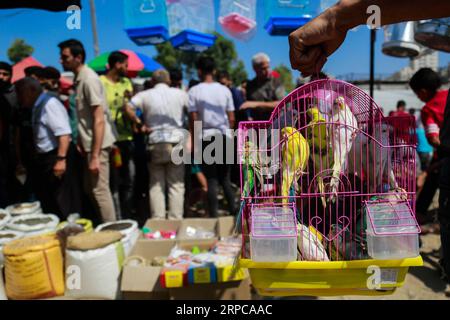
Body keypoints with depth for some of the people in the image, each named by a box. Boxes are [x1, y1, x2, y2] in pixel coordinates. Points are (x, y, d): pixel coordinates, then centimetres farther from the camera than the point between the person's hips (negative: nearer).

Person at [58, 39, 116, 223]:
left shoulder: (89, 79, -15)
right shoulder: (78, 78, 12)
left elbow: (99, 120, -20)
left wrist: (95, 155, -22)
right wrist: (80, 142, 9)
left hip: (97, 144, -9)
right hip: (88, 143, 9)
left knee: (100, 190, -3)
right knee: (89, 189, 15)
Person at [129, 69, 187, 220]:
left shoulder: (145, 95, 2)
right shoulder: (180, 93, 4)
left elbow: (128, 108, -8)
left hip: (156, 143, 0)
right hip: (177, 142, 0)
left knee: (156, 185, 9)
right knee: (176, 185, 6)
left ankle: (158, 221, 9)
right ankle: (176, 220, 7)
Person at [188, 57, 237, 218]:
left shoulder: (194, 91, -2)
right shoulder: (224, 90, 6)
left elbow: (193, 119, -5)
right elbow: (231, 118, 5)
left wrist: (193, 142, 1)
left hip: (206, 137, -2)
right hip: (224, 137, 3)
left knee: (211, 180, 3)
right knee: (225, 178, 14)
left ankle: (214, 216, 5)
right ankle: (233, 211, 11)